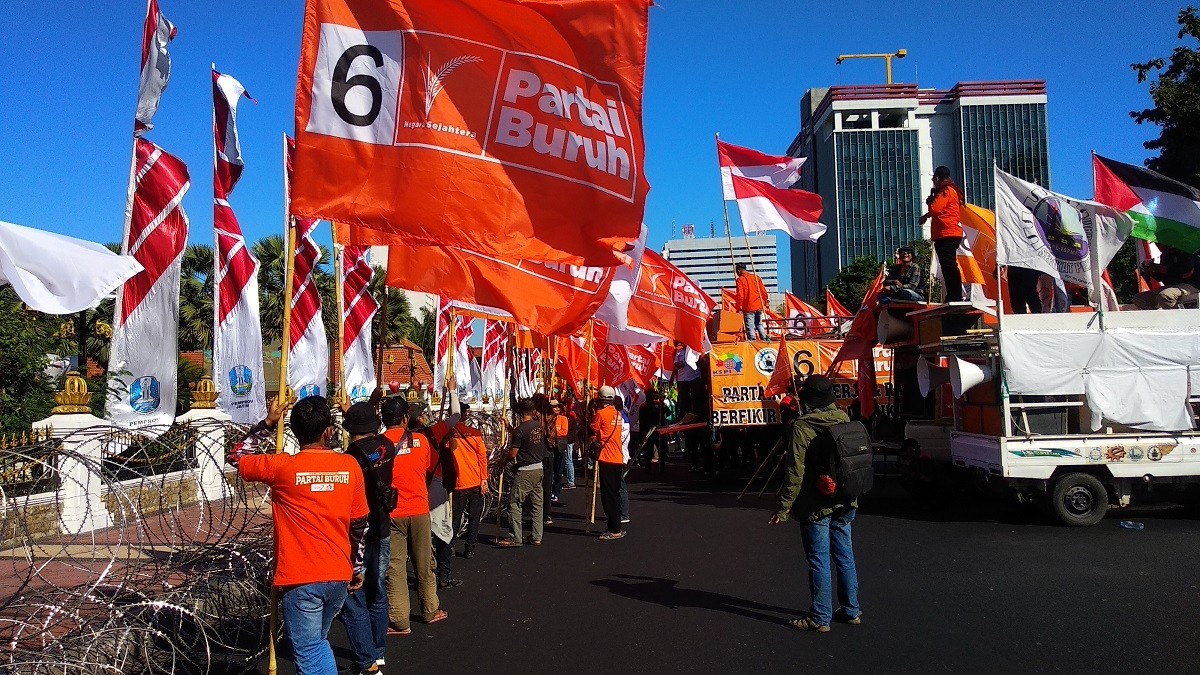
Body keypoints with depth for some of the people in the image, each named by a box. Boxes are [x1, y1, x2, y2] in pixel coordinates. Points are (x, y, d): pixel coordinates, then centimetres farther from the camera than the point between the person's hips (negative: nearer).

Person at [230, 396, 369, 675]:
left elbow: (237, 456, 8)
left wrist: (268, 423, 13)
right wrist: (358, 569, 17)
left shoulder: (282, 467, -11)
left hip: (300, 579, -4)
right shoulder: (350, 466, -2)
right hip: (339, 577, 4)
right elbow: (360, 525, 6)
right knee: (319, 642, 25)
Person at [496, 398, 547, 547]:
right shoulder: (540, 426, 4)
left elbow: (512, 454, -14)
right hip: (539, 468, 7)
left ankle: (515, 538, -2)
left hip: (525, 472, -7)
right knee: (537, 504, 11)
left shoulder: (520, 430, -16)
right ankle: (537, 538, 15)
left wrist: (502, 463, 5)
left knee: (514, 503, -1)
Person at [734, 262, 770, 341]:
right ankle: (764, 339, 16)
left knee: (750, 327, -3)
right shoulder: (757, 277, 10)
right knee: (759, 324, 20)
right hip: (759, 306, 6)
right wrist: (765, 302, 21)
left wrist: (739, 307, -6)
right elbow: (764, 292, 10)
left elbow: (740, 295, -13)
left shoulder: (740, 279, -7)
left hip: (749, 308, -6)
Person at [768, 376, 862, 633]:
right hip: (845, 504, 6)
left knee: (819, 561, 2)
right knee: (845, 556, 16)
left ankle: (821, 618, 10)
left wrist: (784, 506, -11)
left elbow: (795, 472, -18)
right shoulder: (844, 419, 2)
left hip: (816, 506, -6)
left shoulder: (802, 427, -16)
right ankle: (852, 611, 26)